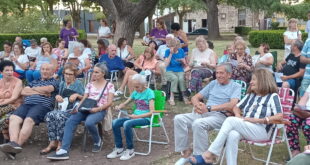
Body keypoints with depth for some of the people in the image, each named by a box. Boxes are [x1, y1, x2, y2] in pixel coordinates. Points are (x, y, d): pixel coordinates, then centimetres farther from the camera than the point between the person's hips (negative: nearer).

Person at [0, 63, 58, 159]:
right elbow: (23, 92, 16)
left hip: (42, 105, -5)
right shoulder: (34, 82, 33)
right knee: (13, 118, -27)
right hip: (26, 104, 5)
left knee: (29, 120, -35)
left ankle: (18, 145, -44)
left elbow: (47, 89, -3)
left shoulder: (54, 82, 19)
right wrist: (40, 92, 4)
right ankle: (13, 143, -44)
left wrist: (34, 89, 13)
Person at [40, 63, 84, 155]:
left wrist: (77, 95, -12)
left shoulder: (78, 84, 7)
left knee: (60, 116, -35)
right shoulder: (62, 84, 21)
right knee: (49, 115, -26)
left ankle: (60, 144, -27)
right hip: (62, 108, 5)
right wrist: (57, 96, 8)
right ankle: (53, 142, -26)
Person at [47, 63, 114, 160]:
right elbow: (84, 99, 12)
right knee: (70, 122, -23)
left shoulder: (109, 85, 6)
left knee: (88, 122, -37)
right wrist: (77, 107, -9)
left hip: (100, 110, -4)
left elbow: (109, 102, -3)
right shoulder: (89, 85, 18)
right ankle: (64, 150, -31)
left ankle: (98, 141, -4)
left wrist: (98, 109, -19)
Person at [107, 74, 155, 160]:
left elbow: (151, 112, -13)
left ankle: (130, 150, -17)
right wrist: (119, 107, -2)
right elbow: (125, 103, 22)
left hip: (145, 118, -7)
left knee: (127, 124, -33)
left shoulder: (149, 92, -7)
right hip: (135, 116, 7)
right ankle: (119, 148, -7)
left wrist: (137, 116, -19)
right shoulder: (135, 92, 13)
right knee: (115, 122, -16)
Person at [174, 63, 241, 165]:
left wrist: (209, 108, -20)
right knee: (179, 118, -17)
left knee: (198, 123, -36)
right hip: (203, 113, 6)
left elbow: (232, 105, -15)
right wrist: (197, 105, -4)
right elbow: (195, 97, 22)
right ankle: (186, 152, -12)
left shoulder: (235, 87, 6)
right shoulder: (213, 83, 23)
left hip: (220, 115, -6)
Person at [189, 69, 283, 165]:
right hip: (245, 129, 5)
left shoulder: (273, 96, 2)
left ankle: (209, 155, -27)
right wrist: (238, 116, 4)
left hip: (262, 131, -5)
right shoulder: (250, 95, 22)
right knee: (233, 135, -33)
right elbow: (236, 107, 28)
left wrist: (257, 120, -16)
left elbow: (279, 117, -10)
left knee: (230, 120, -27)